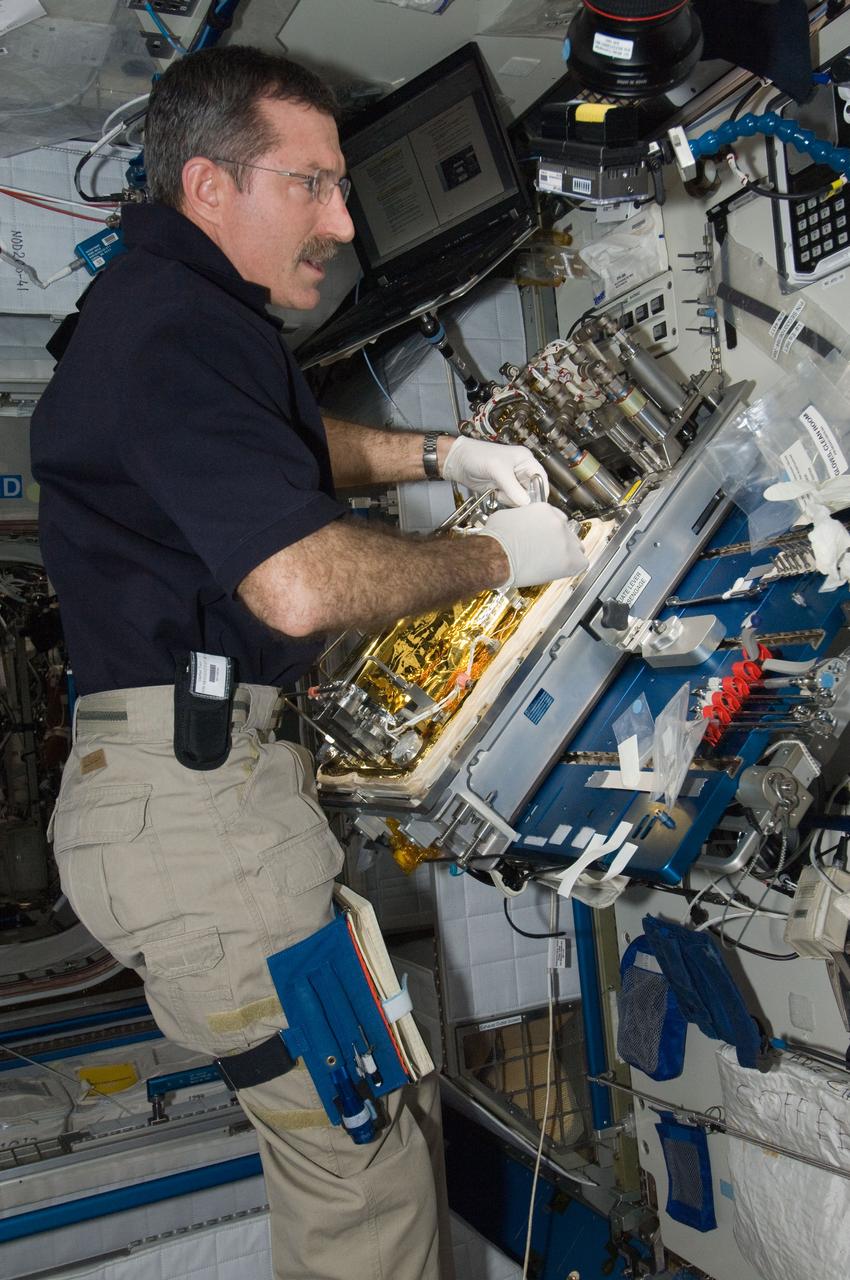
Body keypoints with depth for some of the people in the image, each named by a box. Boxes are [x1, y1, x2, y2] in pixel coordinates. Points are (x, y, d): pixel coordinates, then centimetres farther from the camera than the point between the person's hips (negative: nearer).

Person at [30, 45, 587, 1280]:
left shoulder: (158, 306, 19)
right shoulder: (179, 329, -17)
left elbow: (293, 444, 34)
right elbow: (305, 586, -27)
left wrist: (440, 455, 20)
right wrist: (499, 555, -11)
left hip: (219, 769, 11)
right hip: (195, 793, -11)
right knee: (363, 1156, -2)